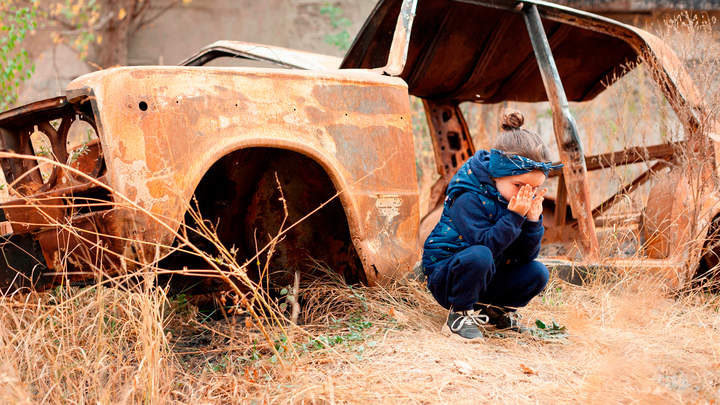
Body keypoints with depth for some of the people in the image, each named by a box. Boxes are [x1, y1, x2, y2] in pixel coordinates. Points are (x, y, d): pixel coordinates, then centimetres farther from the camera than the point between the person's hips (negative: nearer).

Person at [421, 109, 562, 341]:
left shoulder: (525, 200, -2)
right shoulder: (469, 198, -23)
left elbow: (525, 256, -6)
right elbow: (486, 244, -31)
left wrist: (533, 221, -21)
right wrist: (514, 217, -33)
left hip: (484, 279, 7)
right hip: (445, 274, -7)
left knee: (537, 272, -13)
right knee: (478, 255, -37)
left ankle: (496, 309, 12)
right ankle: (460, 314, -15)